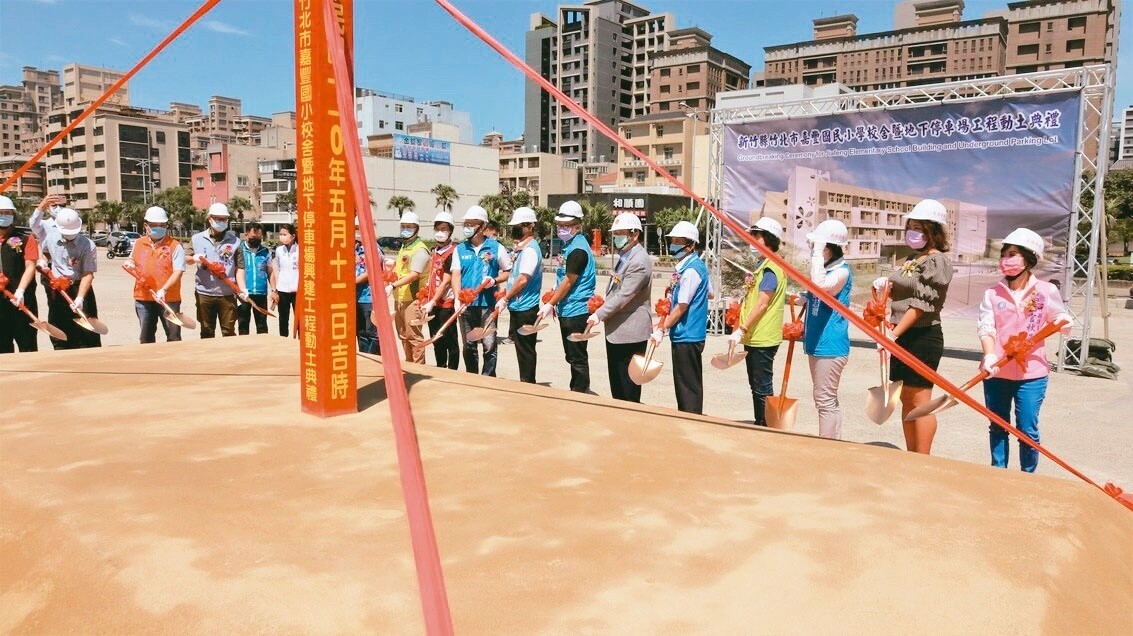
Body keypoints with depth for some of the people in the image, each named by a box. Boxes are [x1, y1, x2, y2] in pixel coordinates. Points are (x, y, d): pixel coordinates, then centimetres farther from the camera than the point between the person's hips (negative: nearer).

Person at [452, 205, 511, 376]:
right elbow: (456, 275, 0)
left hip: (487, 304, -3)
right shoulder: (460, 249, 7)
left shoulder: (495, 247, 1)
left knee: (489, 346, -3)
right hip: (466, 305, 3)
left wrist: (495, 280, -12)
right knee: (468, 346, 11)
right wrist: (457, 299, -15)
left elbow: (508, 272, 7)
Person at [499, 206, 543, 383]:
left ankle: (528, 384, 8)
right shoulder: (520, 248, 15)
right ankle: (525, 382, 25)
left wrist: (505, 299, -15)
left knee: (525, 349, -1)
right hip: (518, 307, 10)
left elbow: (523, 280, -22)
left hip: (525, 308, -10)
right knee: (521, 347, 16)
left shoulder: (530, 249, -16)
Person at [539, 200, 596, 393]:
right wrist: (554, 303, 13)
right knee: (571, 356, 17)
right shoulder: (568, 245, 14)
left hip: (576, 312, -10)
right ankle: (575, 392, 26)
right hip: (567, 310, 10)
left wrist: (550, 304, -12)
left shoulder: (578, 249, -16)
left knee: (578, 358, -1)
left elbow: (568, 282, -17)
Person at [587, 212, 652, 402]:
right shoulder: (624, 257, 13)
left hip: (630, 332, -10)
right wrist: (602, 312, 12)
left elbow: (624, 295, -23)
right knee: (616, 383, 17)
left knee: (628, 389, 0)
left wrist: (599, 315, -20)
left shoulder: (639, 261, -18)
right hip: (615, 329, 10)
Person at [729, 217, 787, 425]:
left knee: (763, 388, -3)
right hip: (753, 338, 10)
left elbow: (762, 304, -22)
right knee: (756, 387, 17)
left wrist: (741, 330, -24)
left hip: (763, 339, -10)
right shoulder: (761, 265, 16)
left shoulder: (771, 268, -16)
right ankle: (759, 425, 26)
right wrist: (743, 330, 19)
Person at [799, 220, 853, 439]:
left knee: (825, 400, -5)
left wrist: (817, 254, -28)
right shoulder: (823, 269, 14)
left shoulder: (841, 271, -13)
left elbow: (821, 287, -34)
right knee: (826, 400, 16)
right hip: (817, 343, 10)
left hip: (831, 345, -10)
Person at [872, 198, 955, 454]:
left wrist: (894, 333, -22)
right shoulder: (912, 259, 15)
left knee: (919, 401, -3)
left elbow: (921, 305, -19)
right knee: (906, 400, 14)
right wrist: (886, 286, 4)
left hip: (923, 337, -9)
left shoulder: (936, 262, -12)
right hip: (904, 337, 9)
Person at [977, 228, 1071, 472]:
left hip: (1031, 373, -2)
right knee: (998, 427, 11)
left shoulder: (1046, 291, 0)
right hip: (997, 372, 2)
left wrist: (1063, 322, -17)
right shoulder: (993, 293, 2)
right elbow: (986, 327, -7)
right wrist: (989, 355, -24)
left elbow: (1060, 321, 7)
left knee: (1027, 431, 0)